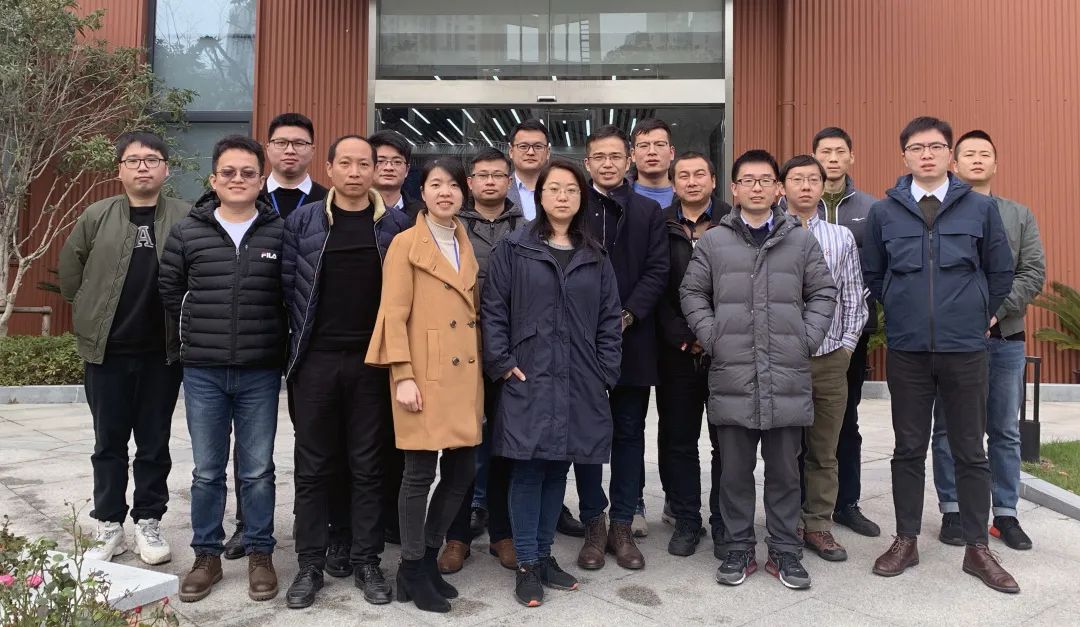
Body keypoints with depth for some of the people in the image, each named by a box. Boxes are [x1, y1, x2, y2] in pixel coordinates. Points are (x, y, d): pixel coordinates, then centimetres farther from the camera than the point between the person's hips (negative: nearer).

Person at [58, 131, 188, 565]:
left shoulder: (187, 219, -3)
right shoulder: (97, 216, 2)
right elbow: (69, 268, 11)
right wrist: (90, 313, 10)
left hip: (162, 351, -1)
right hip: (106, 350, 1)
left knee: (155, 443, 9)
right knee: (109, 443, 10)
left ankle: (148, 523, 22)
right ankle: (109, 526, 22)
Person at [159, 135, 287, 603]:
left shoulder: (280, 232, -2)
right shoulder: (187, 231, 2)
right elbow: (169, 289, 13)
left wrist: (274, 338, 3)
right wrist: (197, 332, 10)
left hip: (260, 372, -1)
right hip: (203, 371, 2)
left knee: (258, 470, 8)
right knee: (206, 471, 11)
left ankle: (260, 555, 22)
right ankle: (206, 556, 25)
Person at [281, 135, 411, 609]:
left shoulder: (396, 225, 3)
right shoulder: (303, 221, 3)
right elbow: (288, 284, 4)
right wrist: (302, 335, 2)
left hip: (373, 359, 0)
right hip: (317, 359, 1)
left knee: (367, 465, 7)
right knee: (313, 466, 7)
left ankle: (365, 561, 19)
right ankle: (311, 564, 18)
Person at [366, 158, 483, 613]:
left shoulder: (468, 246, 16)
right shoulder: (405, 244, -2)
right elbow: (393, 315, -8)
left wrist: (483, 368, 12)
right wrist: (403, 376, -15)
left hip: (465, 374, 6)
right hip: (425, 373, -6)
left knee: (462, 469, 8)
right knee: (421, 472, -1)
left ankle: (429, 556, 25)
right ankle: (412, 571, 14)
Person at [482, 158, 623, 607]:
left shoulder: (595, 257, 12)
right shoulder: (513, 249, 2)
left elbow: (610, 319, 11)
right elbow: (493, 310, -2)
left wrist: (605, 372, 3)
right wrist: (502, 364, -9)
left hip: (579, 383, 4)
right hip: (528, 380, -3)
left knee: (558, 469, 11)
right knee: (529, 470, -2)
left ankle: (544, 555, 25)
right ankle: (526, 566, 11)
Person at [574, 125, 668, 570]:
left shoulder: (648, 212, 8)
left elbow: (657, 270, 0)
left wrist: (628, 315, -12)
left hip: (632, 337, 2)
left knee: (629, 433, 8)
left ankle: (623, 526, 18)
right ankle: (594, 525, 17)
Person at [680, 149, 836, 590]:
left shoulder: (801, 241, 8)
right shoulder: (713, 241, 6)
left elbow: (823, 293, 11)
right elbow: (692, 293, 8)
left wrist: (808, 339, 0)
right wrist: (711, 337, -2)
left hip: (788, 376, 1)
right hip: (731, 376, 0)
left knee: (785, 470, 10)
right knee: (735, 470, 8)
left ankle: (785, 552, 23)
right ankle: (738, 550, 21)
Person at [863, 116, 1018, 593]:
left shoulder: (981, 208, 1)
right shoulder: (884, 212, 2)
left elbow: (1001, 272, 9)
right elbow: (872, 275, 12)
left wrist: (978, 315, 10)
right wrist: (903, 310, 9)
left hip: (965, 348, 0)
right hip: (906, 351, 0)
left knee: (970, 451, 8)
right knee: (909, 449, 9)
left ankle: (978, 549, 20)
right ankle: (906, 540, 22)